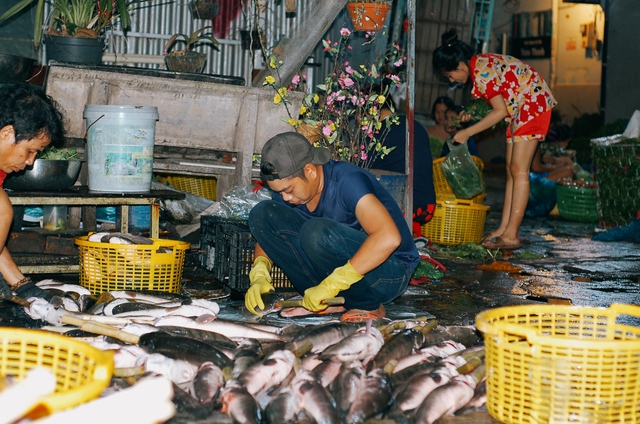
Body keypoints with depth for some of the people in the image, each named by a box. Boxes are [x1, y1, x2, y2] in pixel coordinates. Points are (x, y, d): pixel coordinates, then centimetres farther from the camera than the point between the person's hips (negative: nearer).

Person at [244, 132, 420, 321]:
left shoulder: (347, 180, -25)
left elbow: (389, 238, -38)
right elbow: (266, 234, 8)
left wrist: (331, 285, -37)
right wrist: (259, 275, -14)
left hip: (390, 271, -7)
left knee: (318, 231, -35)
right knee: (262, 213, -6)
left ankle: (368, 306, -12)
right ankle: (325, 300, -5)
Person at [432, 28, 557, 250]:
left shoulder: (482, 71, -21)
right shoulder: (479, 63, 8)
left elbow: (500, 111, -22)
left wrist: (467, 132, -16)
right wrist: (472, 113, 6)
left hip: (534, 105, -10)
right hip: (520, 109, 10)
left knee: (518, 170, -12)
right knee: (512, 171, 8)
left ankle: (511, 235, -12)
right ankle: (504, 228, 10)